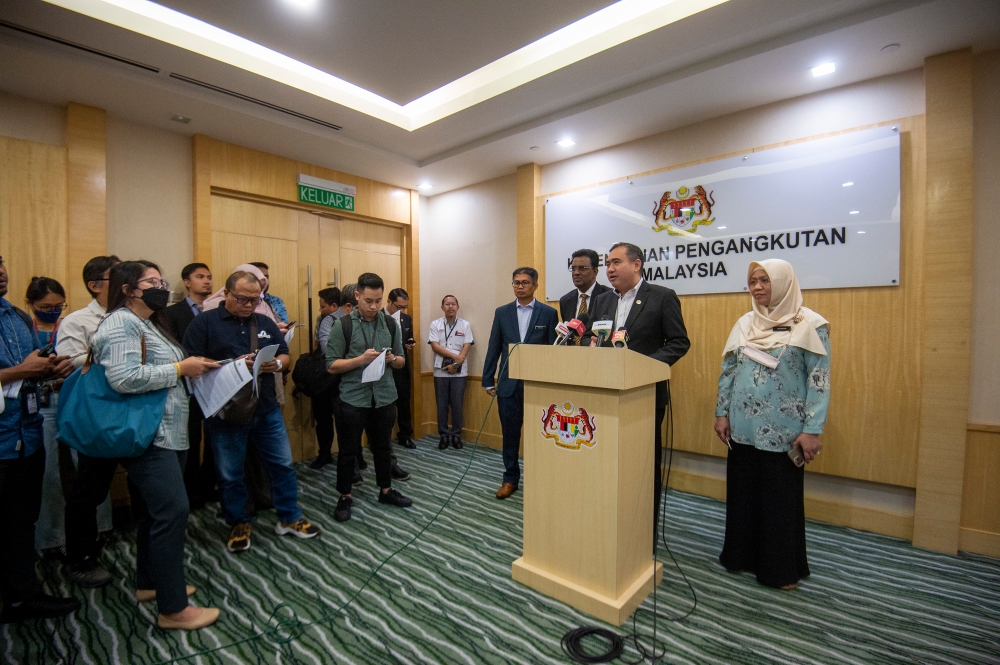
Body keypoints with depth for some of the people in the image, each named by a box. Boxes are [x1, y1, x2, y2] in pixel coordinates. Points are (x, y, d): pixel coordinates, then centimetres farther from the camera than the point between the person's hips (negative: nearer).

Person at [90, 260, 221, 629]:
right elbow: (124, 378, -25)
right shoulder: (120, 324, -13)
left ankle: (149, 583, 33)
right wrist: (180, 368, -19)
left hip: (161, 434, 11)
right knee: (172, 511, -9)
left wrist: (190, 367, 9)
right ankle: (172, 608, 1)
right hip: (146, 436, -11)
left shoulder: (143, 323, 18)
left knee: (153, 511, 18)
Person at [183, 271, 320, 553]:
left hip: (267, 410, 4)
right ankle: (239, 524, 34)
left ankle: (289, 518, 28)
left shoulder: (265, 323, 9)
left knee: (282, 465, 10)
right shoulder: (205, 322, -4)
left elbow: (285, 354, 12)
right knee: (230, 474, 13)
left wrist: (277, 364, -11)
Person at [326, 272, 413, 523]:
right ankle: (345, 497, 28)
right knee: (348, 449, 10)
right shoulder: (343, 325, -7)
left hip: (385, 397, 3)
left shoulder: (391, 324, 3)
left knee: (382, 447, 17)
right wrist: (361, 359, -23)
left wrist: (392, 359, -14)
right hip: (353, 399, -3)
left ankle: (386, 491, 34)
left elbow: (402, 361, 8)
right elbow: (331, 365, -9)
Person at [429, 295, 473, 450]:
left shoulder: (465, 325, 3)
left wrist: (456, 364, -12)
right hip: (441, 371, 0)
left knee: (457, 404, 5)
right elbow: (435, 346, -7)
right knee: (442, 404, 6)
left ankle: (456, 435, 17)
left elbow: (466, 347, -2)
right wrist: (455, 356, -13)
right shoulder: (435, 324, 1)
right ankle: (443, 435, 17)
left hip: (459, 371, 0)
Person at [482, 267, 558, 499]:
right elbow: (494, 348, 6)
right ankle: (510, 478, 26)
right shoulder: (502, 312, 6)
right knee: (510, 434, 10)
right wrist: (488, 380, 4)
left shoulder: (548, 313, 0)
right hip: (508, 383, 2)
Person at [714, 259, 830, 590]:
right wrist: (722, 412, 5)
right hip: (743, 427, 4)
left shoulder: (809, 325, -5)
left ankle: (782, 568, 27)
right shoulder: (745, 323, 7)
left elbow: (819, 380, -9)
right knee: (742, 493, 14)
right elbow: (727, 371, 9)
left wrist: (812, 430, -13)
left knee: (781, 498, 8)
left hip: (783, 431, -4)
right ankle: (742, 555, 31)